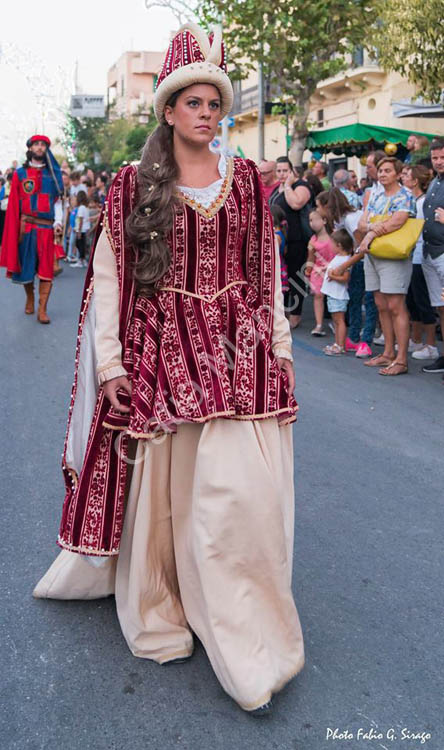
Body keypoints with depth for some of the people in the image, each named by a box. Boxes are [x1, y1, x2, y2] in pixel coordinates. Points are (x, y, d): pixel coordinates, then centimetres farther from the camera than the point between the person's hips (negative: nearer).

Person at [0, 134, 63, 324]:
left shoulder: (53, 174, 9)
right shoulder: (20, 173, 5)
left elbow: (57, 200, 6)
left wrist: (58, 222, -8)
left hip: (46, 227, 0)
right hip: (25, 226, 0)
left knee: (46, 269, -5)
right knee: (26, 265, 9)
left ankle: (42, 309, -4)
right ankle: (30, 298, 31)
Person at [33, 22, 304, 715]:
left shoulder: (246, 182, 11)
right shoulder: (134, 187, 4)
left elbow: (268, 270, 12)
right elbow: (107, 277, 1)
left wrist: (279, 346, 7)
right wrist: (110, 363, -6)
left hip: (239, 350, 1)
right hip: (163, 352, -1)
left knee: (241, 489, -5)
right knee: (163, 486, 6)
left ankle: (251, 653, 8)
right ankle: (164, 614, 26)